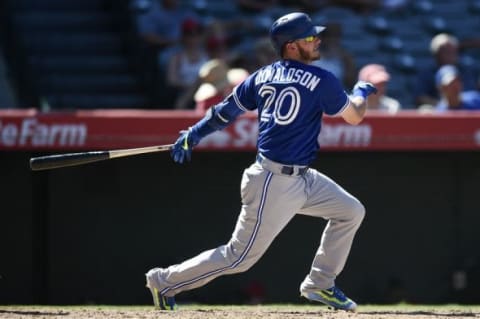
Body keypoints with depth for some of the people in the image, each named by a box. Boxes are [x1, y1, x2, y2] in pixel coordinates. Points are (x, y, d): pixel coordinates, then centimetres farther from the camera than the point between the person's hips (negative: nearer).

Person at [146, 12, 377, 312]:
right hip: (274, 184, -9)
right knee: (239, 257, -2)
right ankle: (165, 281, 8)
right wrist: (361, 92, 17)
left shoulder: (263, 75, 7)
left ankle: (319, 284, 19)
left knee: (350, 211, 14)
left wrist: (192, 135, 20)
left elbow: (226, 110, 11)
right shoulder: (321, 81, -14)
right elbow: (355, 116, -3)